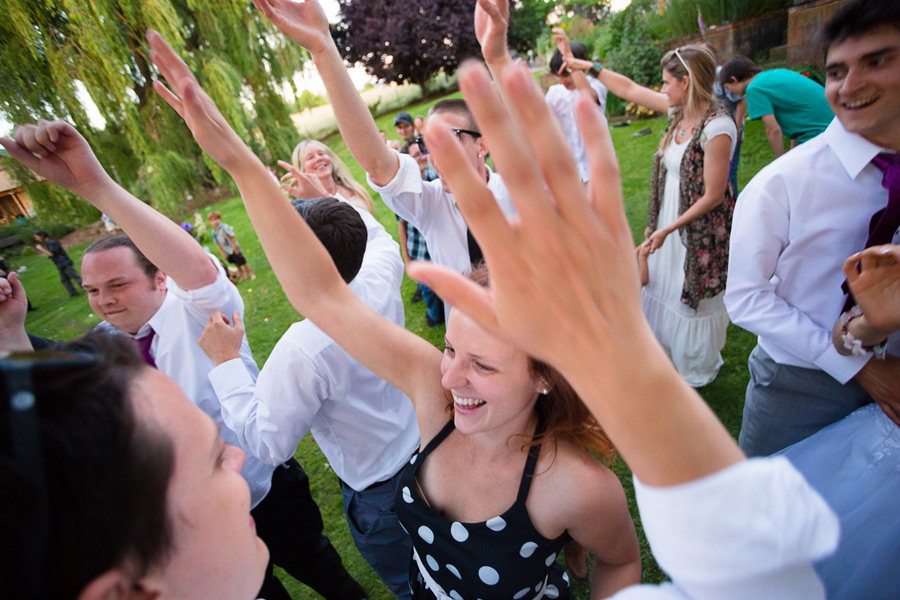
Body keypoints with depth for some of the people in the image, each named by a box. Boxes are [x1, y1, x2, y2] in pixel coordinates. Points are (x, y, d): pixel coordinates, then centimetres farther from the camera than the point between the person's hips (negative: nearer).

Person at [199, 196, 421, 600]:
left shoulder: (302, 350, -36)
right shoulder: (380, 279, -19)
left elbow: (269, 444, -21)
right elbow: (377, 236, 7)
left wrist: (226, 361, -18)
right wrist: (328, 196, 10)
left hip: (379, 493, -6)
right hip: (425, 445, 7)